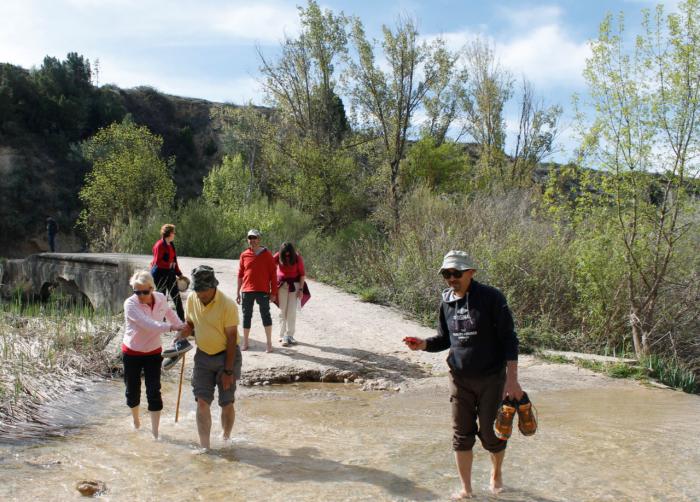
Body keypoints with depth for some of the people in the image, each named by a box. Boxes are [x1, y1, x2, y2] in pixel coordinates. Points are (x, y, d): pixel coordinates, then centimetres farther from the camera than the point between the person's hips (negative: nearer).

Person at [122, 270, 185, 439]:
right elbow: (148, 324, -36)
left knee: (154, 392, -2)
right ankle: (136, 421, 41)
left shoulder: (161, 298, -10)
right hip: (132, 353, -2)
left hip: (153, 352, 2)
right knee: (133, 390, 12)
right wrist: (171, 327, -44)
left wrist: (181, 325, 18)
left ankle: (155, 432, 6)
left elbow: (168, 312, 14)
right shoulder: (130, 304, -24)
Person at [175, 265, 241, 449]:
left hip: (226, 355, -4)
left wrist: (228, 371, -16)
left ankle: (226, 439, 25)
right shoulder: (191, 300, -4)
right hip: (203, 356, 4)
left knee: (227, 403, 3)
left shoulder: (227, 305, -20)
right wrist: (182, 334, -11)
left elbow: (232, 339, -16)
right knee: (202, 402, -3)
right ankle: (205, 448, 2)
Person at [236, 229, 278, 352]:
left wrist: (273, 292, -3)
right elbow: (240, 275, 11)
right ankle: (245, 343, 18)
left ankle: (269, 343, 4)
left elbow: (273, 275, 1)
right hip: (247, 291, 3)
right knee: (246, 316, 8)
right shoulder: (244, 255, 6)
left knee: (265, 315, -3)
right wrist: (238, 292, 9)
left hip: (263, 291, -3)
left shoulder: (267, 254, -1)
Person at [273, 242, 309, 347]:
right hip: (282, 284, 0)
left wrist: (301, 289, -9)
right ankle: (283, 336, 3)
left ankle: (289, 335, 9)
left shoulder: (297, 258, -13)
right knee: (282, 311, 0)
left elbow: (302, 274, -6)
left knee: (292, 311, 1)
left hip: (294, 285, 0)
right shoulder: (278, 256, -12)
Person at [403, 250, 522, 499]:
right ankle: (466, 489, 21)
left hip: (491, 378, -4)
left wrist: (512, 378, -16)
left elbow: (508, 338, -12)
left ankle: (497, 472, 38)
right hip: (460, 378, 4)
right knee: (461, 436, 6)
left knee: (491, 433, 8)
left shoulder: (491, 298, -14)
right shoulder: (447, 302, 1)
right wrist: (424, 344, -8)